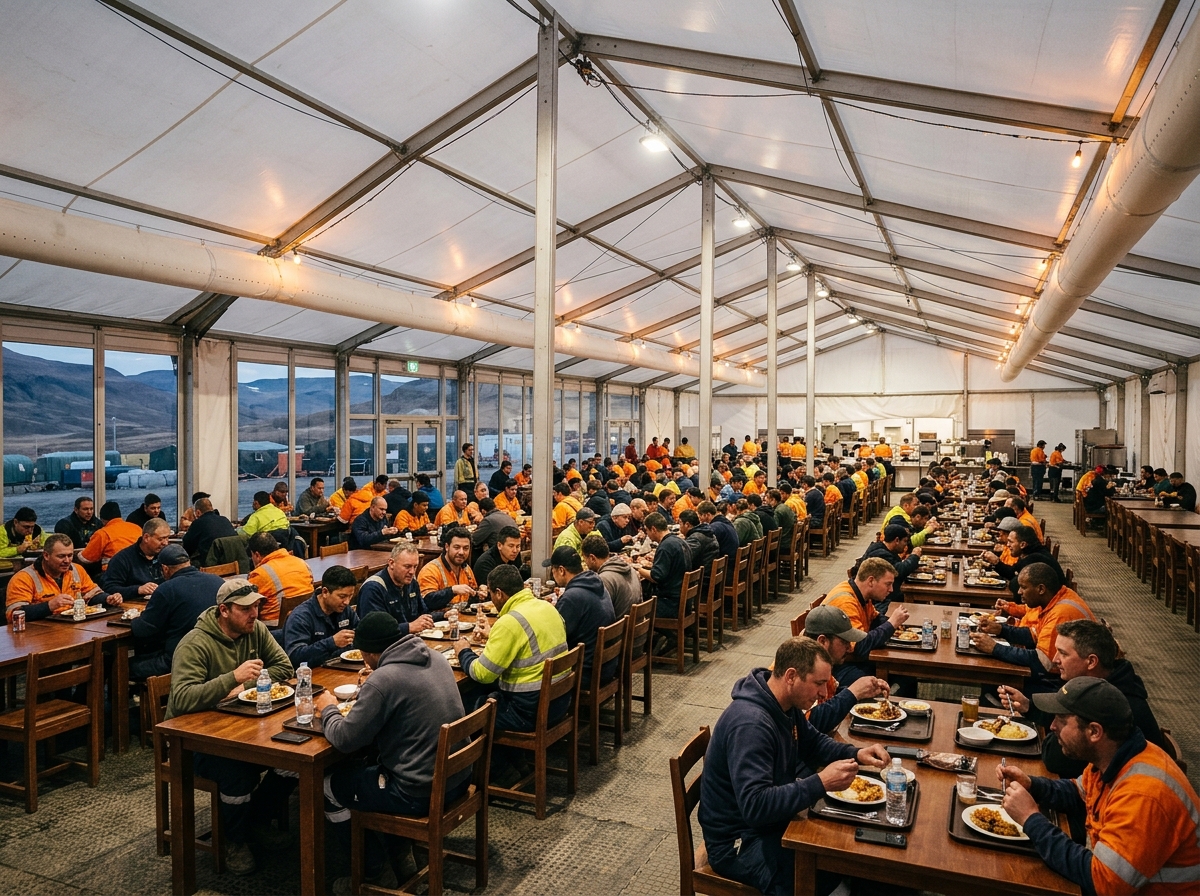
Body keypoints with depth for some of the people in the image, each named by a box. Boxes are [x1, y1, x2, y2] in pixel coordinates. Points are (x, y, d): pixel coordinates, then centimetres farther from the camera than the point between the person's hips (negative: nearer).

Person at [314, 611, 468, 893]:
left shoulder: (383, 679, -22)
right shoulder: (436, 660, 2)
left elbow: (345, 740, -14)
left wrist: (328, 709, 4)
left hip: (420, 793, -8)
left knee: (328, 786, 15)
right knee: (369, 761, 30)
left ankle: (377, 874, 24)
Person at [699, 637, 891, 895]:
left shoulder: (786, 704, -1)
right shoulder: (750, 723, -31)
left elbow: (813, 743, 15)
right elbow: (754, 806, -35)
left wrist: (856, 754, -3)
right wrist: (821, 784, -34)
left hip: (772, 818, 9)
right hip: (740, 840, -9)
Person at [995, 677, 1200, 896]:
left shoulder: (1142, 794, -32)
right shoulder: (1110, 756, -5)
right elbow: (1078, 793, 14)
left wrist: (1031, 819, -24)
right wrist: (1030, 785, -4)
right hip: (1110, 876, 7)